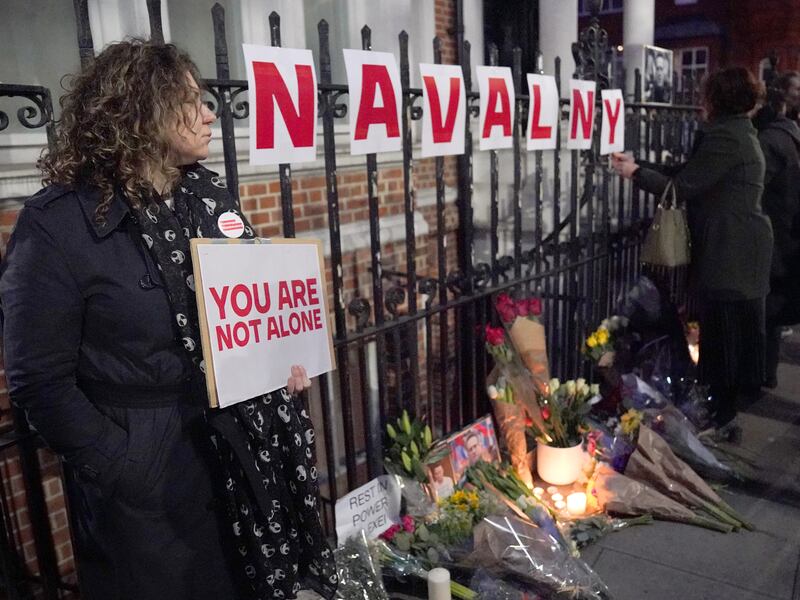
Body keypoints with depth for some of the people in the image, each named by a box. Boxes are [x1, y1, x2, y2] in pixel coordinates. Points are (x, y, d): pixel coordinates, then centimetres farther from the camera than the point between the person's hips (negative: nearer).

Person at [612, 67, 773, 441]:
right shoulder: (737, 132, 17)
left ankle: (721, 418, 6)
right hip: (741, 252, 11)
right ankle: (724, 412, 27)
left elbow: (682, 186, -16)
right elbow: (687, 173, 14)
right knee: (735, 333, 15)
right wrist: (638, 165, 11)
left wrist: (635, 172, -6)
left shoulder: (724, 138, -16)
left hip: (727, 256, -10)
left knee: (722, 335, -3)